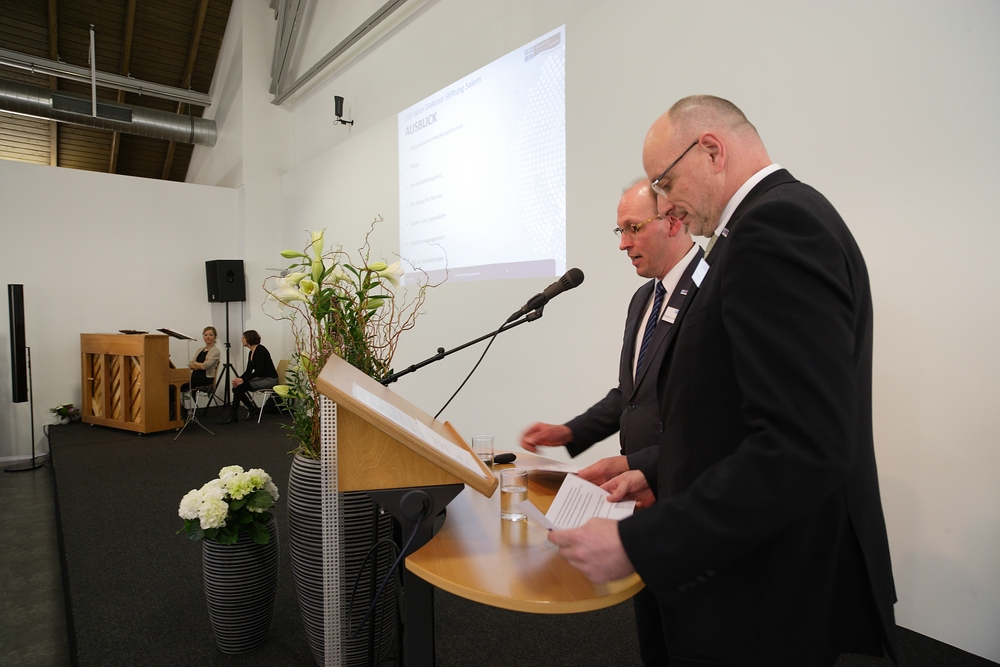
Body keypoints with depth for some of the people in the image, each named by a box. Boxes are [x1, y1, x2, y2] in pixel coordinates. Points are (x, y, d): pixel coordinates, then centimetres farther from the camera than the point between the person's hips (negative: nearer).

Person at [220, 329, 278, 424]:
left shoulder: (260, 350, -17)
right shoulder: (251, 352, 12)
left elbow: (259, 371, -23)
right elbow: (248, 371, 12)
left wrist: (243, 380, -24)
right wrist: (239, 379, -6)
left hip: (269, 379, -9)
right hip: (261, 378, 9)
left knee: (239, 386, -19)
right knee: (237, 386, -7)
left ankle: (233, 414, -8)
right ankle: (253, 410, 2)